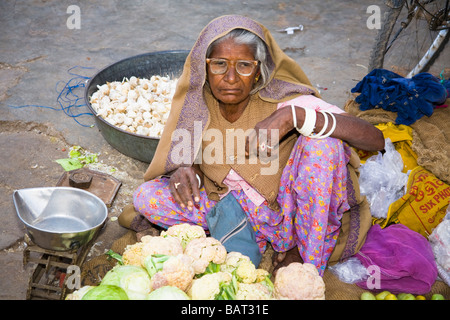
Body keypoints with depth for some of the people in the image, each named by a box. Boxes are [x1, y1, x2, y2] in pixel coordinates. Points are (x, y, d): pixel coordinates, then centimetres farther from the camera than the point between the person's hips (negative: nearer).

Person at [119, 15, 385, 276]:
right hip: (239, 206, 3)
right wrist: (184, 170, -23)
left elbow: (376, 139, -32)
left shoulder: (283, 101, -24)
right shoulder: (197, 103, -13)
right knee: (146, 197, -13)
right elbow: (183, 154, 3)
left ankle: (306, 256, -13)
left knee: (324, 140, -31)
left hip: (292, 208, -3)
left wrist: (294, 116, -44)